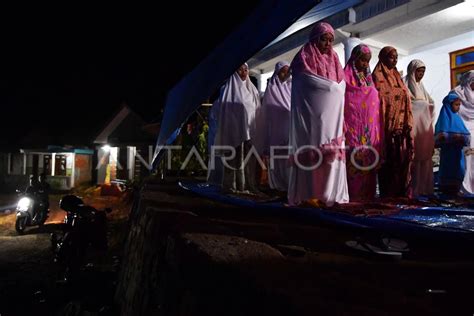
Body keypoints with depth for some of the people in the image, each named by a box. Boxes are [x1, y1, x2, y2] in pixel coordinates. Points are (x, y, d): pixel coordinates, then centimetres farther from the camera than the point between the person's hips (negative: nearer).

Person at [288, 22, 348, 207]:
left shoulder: (333, 59, 21)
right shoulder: (304, 58, 2)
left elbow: (342, 85, 15)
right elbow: (309, 82, -10)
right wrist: (332, 86, -2)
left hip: (331, 114, 6)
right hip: (312, 113, -6)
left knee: (331, 152, -1)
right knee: (312, 153, -10)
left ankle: (329, 194, 3)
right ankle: (309, 195, -5)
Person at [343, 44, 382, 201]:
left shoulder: (369, 79, 20)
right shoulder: (346, 77, 0)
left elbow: (375, 105, 21)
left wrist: (377, 130, 14)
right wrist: (343, 127, -16)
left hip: (370, 129, 6)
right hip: (354, 128, -6)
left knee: (369, 162, 5)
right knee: (354, 161, -9)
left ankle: (367, 194, 11)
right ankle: (353, 195, -3)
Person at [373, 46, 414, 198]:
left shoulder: (397, 78, 20)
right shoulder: (378, 77, -2)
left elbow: (405, 103, 19)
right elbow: (377, 102, -10)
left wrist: (408, 126, 10)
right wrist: (382, 128, -17)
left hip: (401, 127, 7)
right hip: (387, 127, -7)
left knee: (403, 161, 5)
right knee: (389, 163, -5)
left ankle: (402, 195, 11)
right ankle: (388, 196, 1)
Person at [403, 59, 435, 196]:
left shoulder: (421, 86, 24)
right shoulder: (405, 84, 1)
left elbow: (431, 103, 24)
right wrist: (423, 103, -1)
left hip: (425, 123, 7)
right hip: (413, 124, -7)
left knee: (425, 156, 3)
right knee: (415, 157, -11)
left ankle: (424, 187, 8)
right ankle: (413, 189, -8)